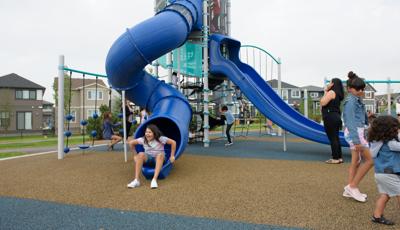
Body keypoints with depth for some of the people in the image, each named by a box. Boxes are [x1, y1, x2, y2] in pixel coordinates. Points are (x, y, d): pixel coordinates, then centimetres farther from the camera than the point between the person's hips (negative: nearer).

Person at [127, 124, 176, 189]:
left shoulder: (160, 139, -17)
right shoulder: (143, 139, -8)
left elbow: (173, 142, -16)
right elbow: (131, 143, 3)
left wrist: (172, 156, -13)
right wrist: (135, 155, 3)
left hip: (159, 159, -2)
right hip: (148, 158, 2)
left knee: (160, 154, -37)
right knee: (141, 154, -30)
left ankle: (154, 180, -45)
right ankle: (136, 180, -32)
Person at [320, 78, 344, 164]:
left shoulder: (331, 92, -12)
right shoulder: (338, 94, 16)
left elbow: (322, 103, -15)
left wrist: (325, 91, -5)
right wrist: (326, 90, 17)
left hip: (330, 117, -9)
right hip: (336, 117, 10)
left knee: (332, 138, -6)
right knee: (336, 138, 13)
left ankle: (335, 158, -3)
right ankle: (339, 157, 18)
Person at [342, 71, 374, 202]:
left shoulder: (357, 100, 15)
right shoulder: (351, 101, -15)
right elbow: (351, 121, -21)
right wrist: (356, 140, -26)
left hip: (358, 132, 9)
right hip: (355, 133, -9)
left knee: (356, 162, 11)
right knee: (370, 160, -5)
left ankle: (349, 190, 17)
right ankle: (352, 186, 2)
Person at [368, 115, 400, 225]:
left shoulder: (376, 141, 6)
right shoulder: (390, 143, -20)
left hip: (379, 173, 8)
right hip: (389, 174, -8)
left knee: (384, 195, 14)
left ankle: (377, 216, 16)